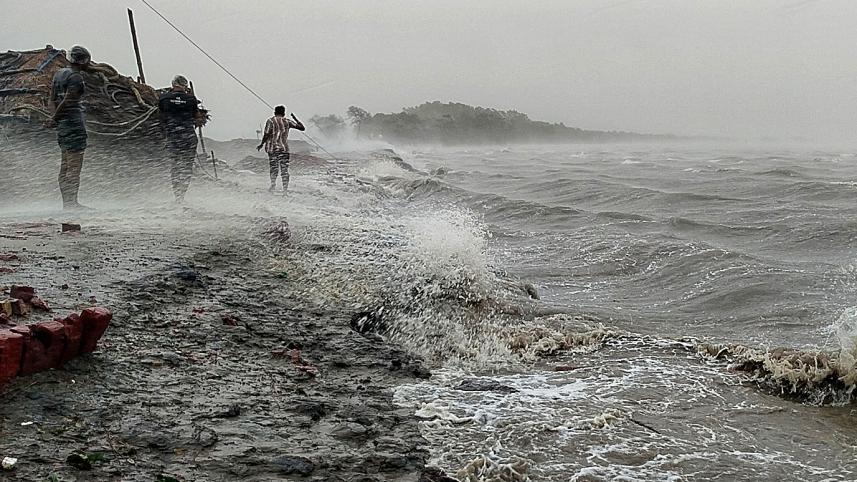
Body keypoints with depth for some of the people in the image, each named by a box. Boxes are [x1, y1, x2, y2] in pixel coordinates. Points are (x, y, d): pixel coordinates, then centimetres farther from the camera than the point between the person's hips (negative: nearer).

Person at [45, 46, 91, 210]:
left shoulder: (59, 73, 15)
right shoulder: (76, 77, -14)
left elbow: (53, 99, 15)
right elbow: (67, 101, -18)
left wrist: (56, 118, 13)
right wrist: (54, 119, -9)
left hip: (62, 124, 10)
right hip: (74, 123, -9)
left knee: (65, 165, 11)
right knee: (75, 165, -8)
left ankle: (66, 202, 15)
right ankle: (72, 202, -10)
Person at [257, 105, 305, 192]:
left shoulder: (270, 121, 0)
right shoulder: (287, 121, 4)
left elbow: (266, 135, -8)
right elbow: (302, 128, 6)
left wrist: (261, 144, 6)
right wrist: (295, 118, 17)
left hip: (272, 147, 0)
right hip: (284, 148, 1)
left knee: (273, 167, 11)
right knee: (284, 169, 4)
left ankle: (273, 182, -13)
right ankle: (285, 188, -5)